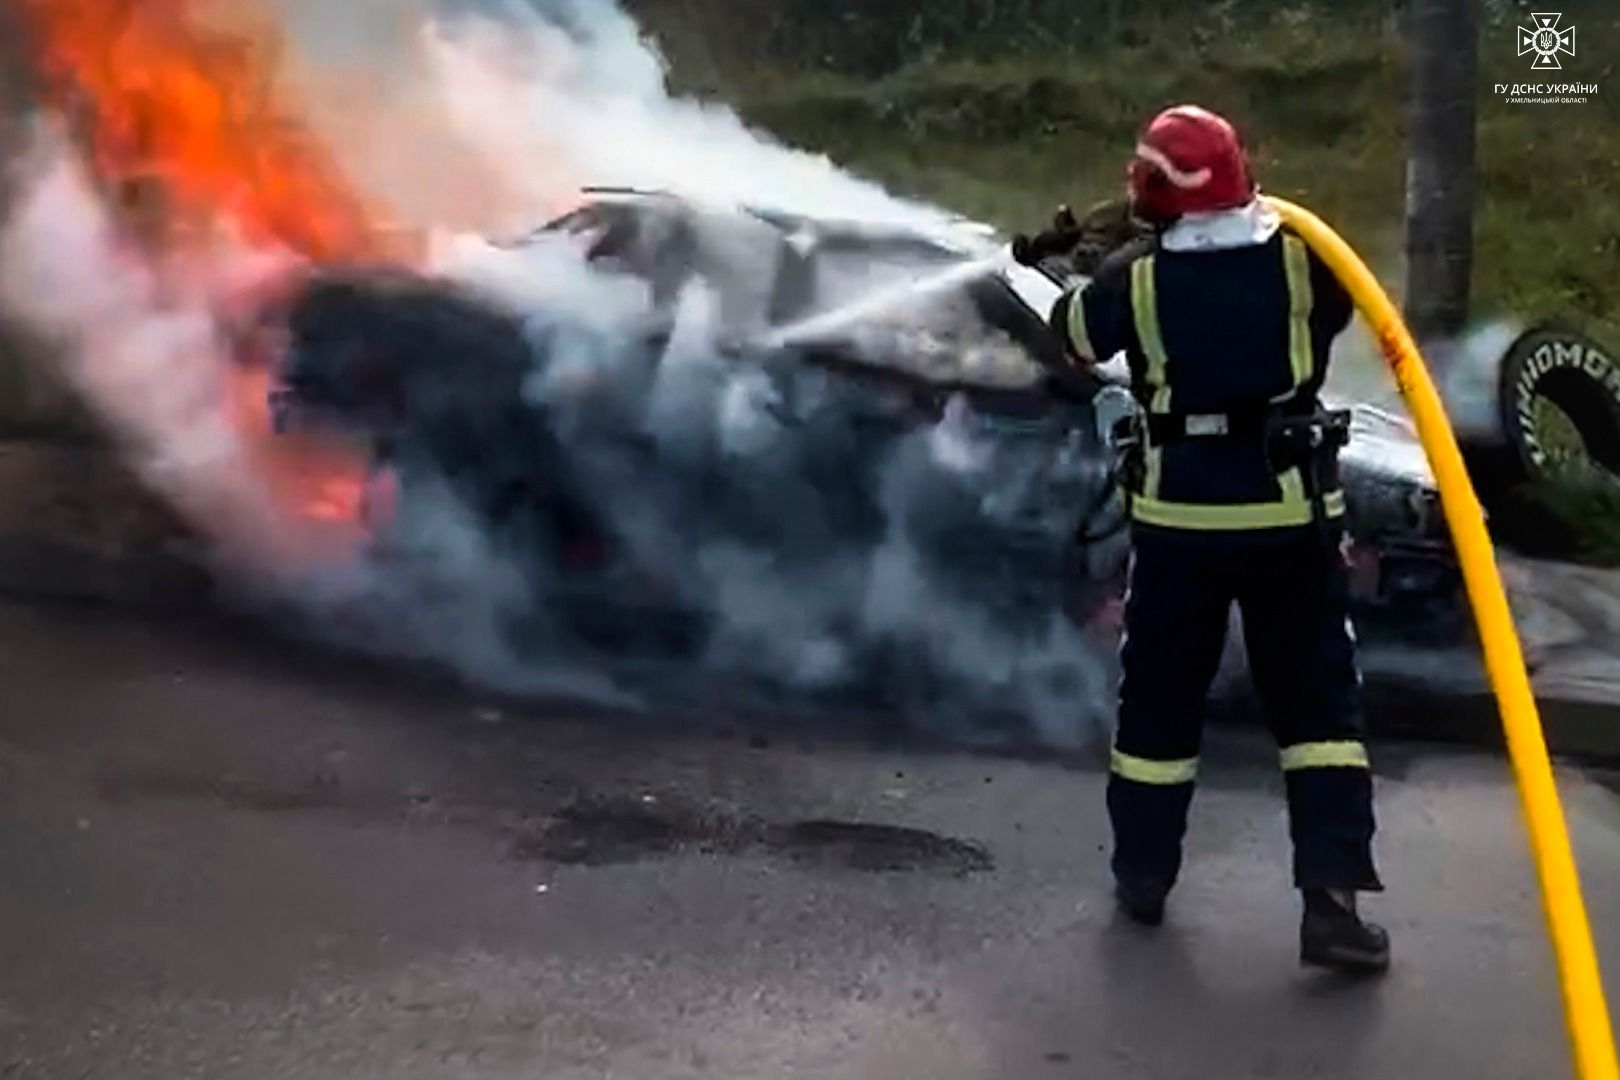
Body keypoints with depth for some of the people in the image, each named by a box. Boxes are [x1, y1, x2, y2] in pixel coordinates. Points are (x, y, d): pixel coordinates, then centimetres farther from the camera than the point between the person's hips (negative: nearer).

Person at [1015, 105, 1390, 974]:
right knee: (1318, 700, 7)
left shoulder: (1135, 277, -8)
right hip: (1292, 510, 0)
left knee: (1161, 696, 16)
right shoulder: (1302, 257, -7)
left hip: (1179, 514, 0)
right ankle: (1332, 898, 1)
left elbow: (1074, 337, 10)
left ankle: (1143, 873, 26)